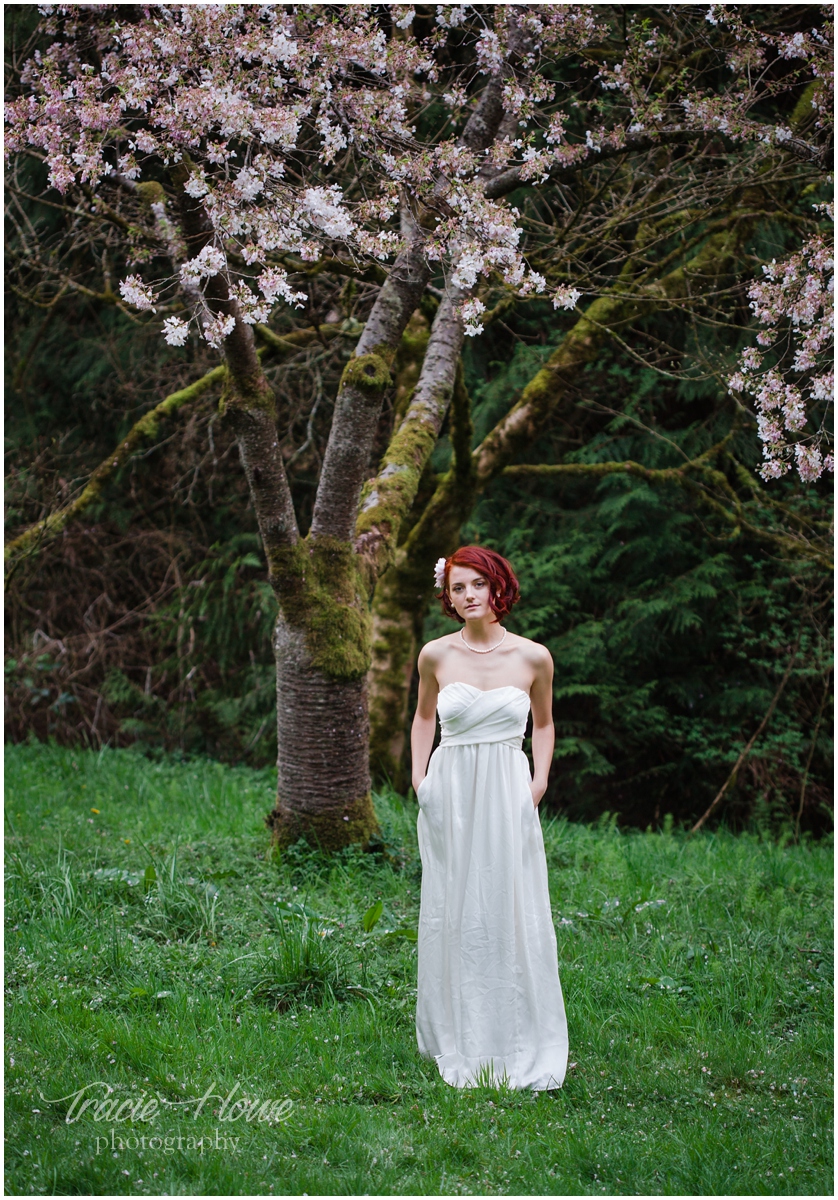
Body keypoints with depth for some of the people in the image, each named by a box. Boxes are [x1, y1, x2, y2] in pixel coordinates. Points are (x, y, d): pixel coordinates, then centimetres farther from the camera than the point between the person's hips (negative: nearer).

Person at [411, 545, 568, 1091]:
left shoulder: (533, 657, -1)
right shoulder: (435, 655, 1)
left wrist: (540, 779, 3)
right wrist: (418, 777, 7)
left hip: (507, 796, -1)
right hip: (449, 794, 1)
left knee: (512, 916, -1)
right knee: (451, 916, 4)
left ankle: (518, 1043, 10)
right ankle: (457, 1042, 14)